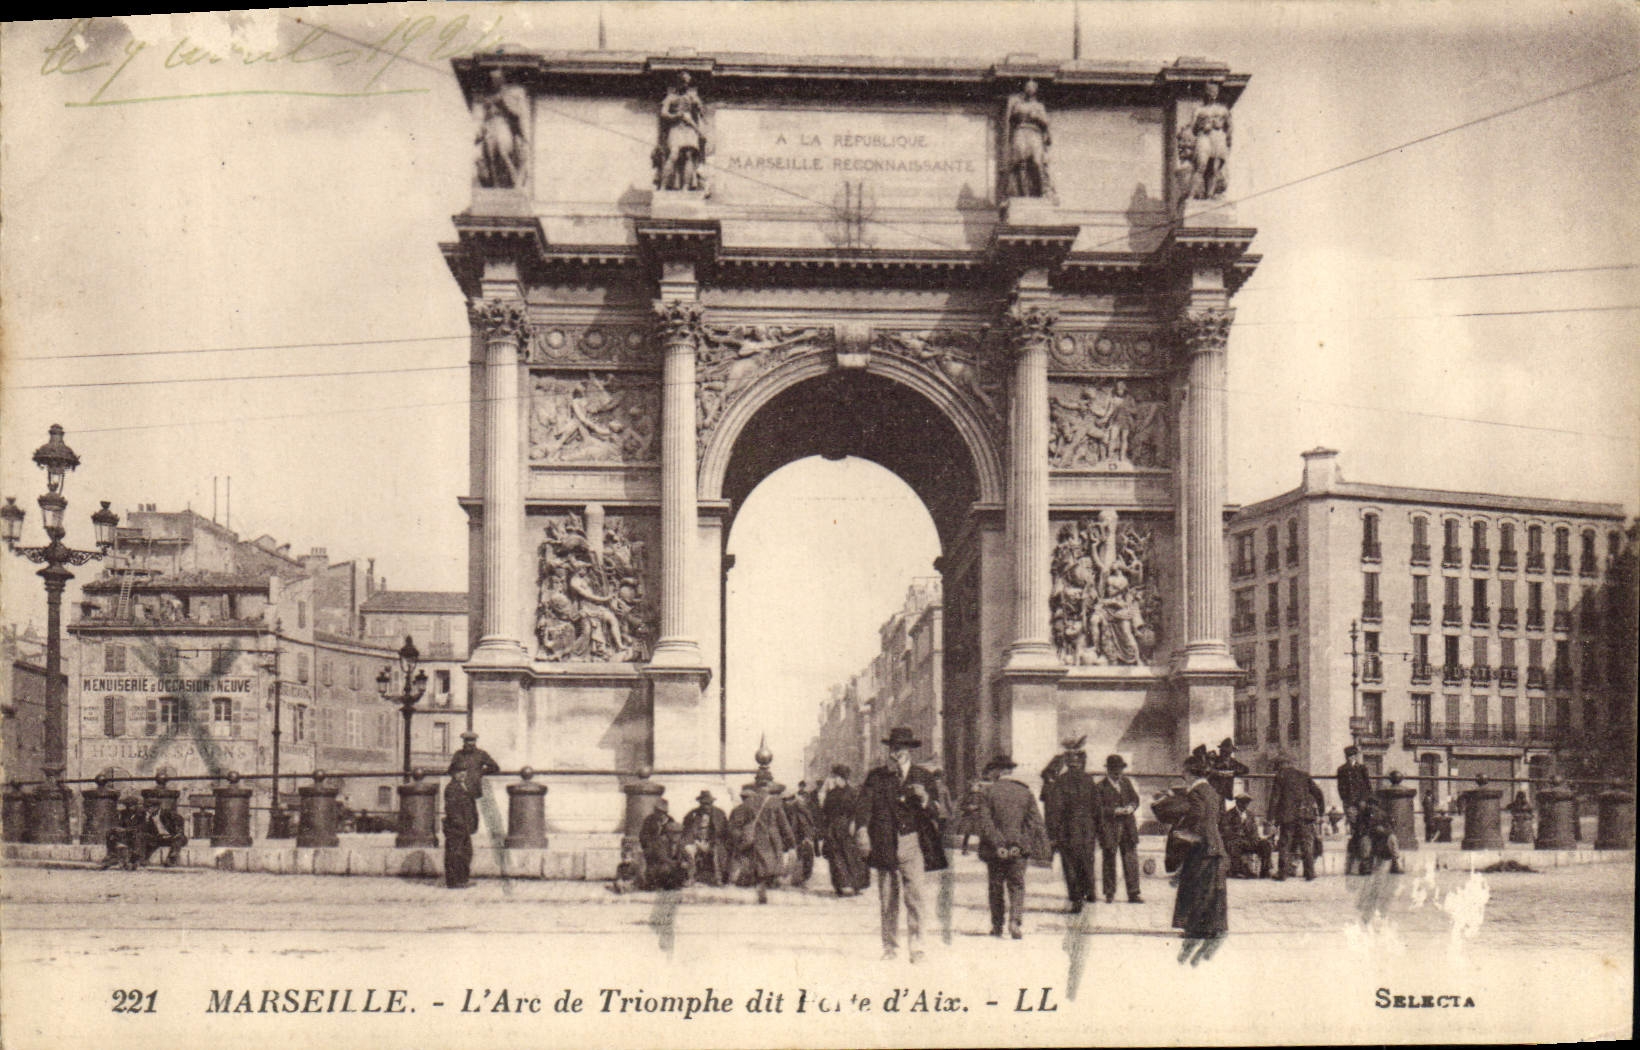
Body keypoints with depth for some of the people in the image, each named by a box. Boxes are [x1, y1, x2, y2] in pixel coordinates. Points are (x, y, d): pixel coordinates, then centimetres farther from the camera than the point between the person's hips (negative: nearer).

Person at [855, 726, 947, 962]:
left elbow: (936, 814, 9)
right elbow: (863, 805, 0)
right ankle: (890, 947, 14)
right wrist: (862, 831, -17)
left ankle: (916, 947, -7)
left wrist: (924, 799, -12)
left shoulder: (923, 777, 10)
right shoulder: (876, 777, 9)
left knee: (915, 896, -11)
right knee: (887, 900, 4)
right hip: (885, 845, 1)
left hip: (912, 845, -1)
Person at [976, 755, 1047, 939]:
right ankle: (1016, 920, -14)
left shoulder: (989, 792, -4)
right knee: (1017, 886, 7)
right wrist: (1040, 846, 7)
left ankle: (997, 926, 16)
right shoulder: (1025, 792, 4)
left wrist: (998, 845, -12)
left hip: (995, 850, -1)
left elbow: (985, 823, -11)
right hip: (1019, 849, 1)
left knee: (996, 888, 10)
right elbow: (1036, 822, 3)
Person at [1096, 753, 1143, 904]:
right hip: (1109, 828, -4)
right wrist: (1116, 811, -19)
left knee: (1131, 860, 0)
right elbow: (1099, 808, -8)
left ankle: (1133, 894, 4)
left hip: (1128, 825, 4)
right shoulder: (1101, 786, -2)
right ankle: (1109, 893, 14)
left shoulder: (1127, 783, 14)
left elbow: (1135, 799, 13)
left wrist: (1131, 807, -9)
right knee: (1109, 861, 2)